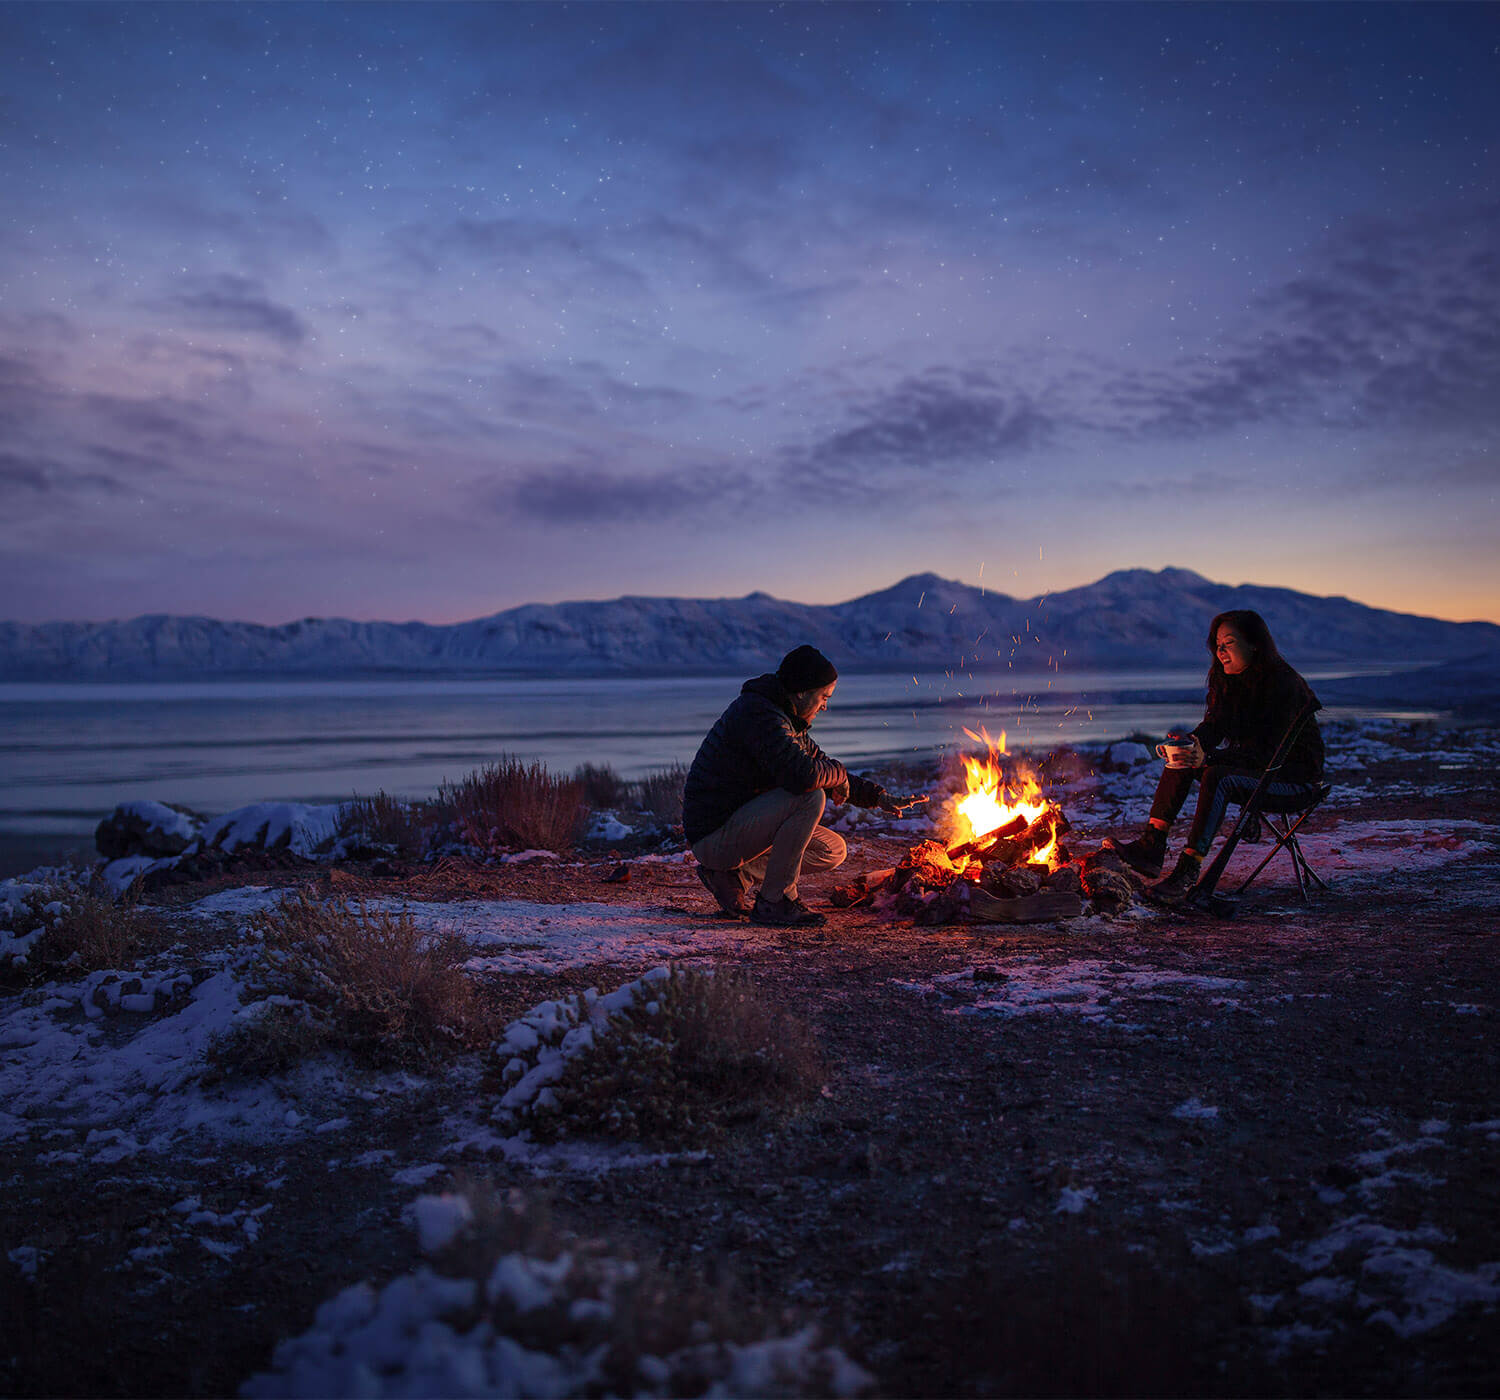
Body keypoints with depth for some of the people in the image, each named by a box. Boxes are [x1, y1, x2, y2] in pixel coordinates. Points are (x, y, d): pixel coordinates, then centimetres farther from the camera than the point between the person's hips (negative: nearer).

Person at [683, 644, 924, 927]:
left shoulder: (785, 719, 13)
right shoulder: (758, 713, -20)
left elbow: (820, 762, 20)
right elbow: (802, 774, -33)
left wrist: (878, 796, 10)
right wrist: (837, 772, -11)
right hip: (712, 836, -10)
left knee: (833, 850, 9)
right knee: (810, 797, -25)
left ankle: (733, 875, 9)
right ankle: (774, 901, -16)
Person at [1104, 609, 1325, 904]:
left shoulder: (1284, 684, -21)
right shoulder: (1227, 680, 5)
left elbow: (1268, 752, -26)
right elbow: (1213, 727, 3)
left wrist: (1210, 758, -35)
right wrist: (1187, 744, -20)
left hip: (1295, 779, -8)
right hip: (1251, 766, 8)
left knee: (1218, 777, -32)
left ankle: (1188, 872, -36)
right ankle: (1151, 847, -17)